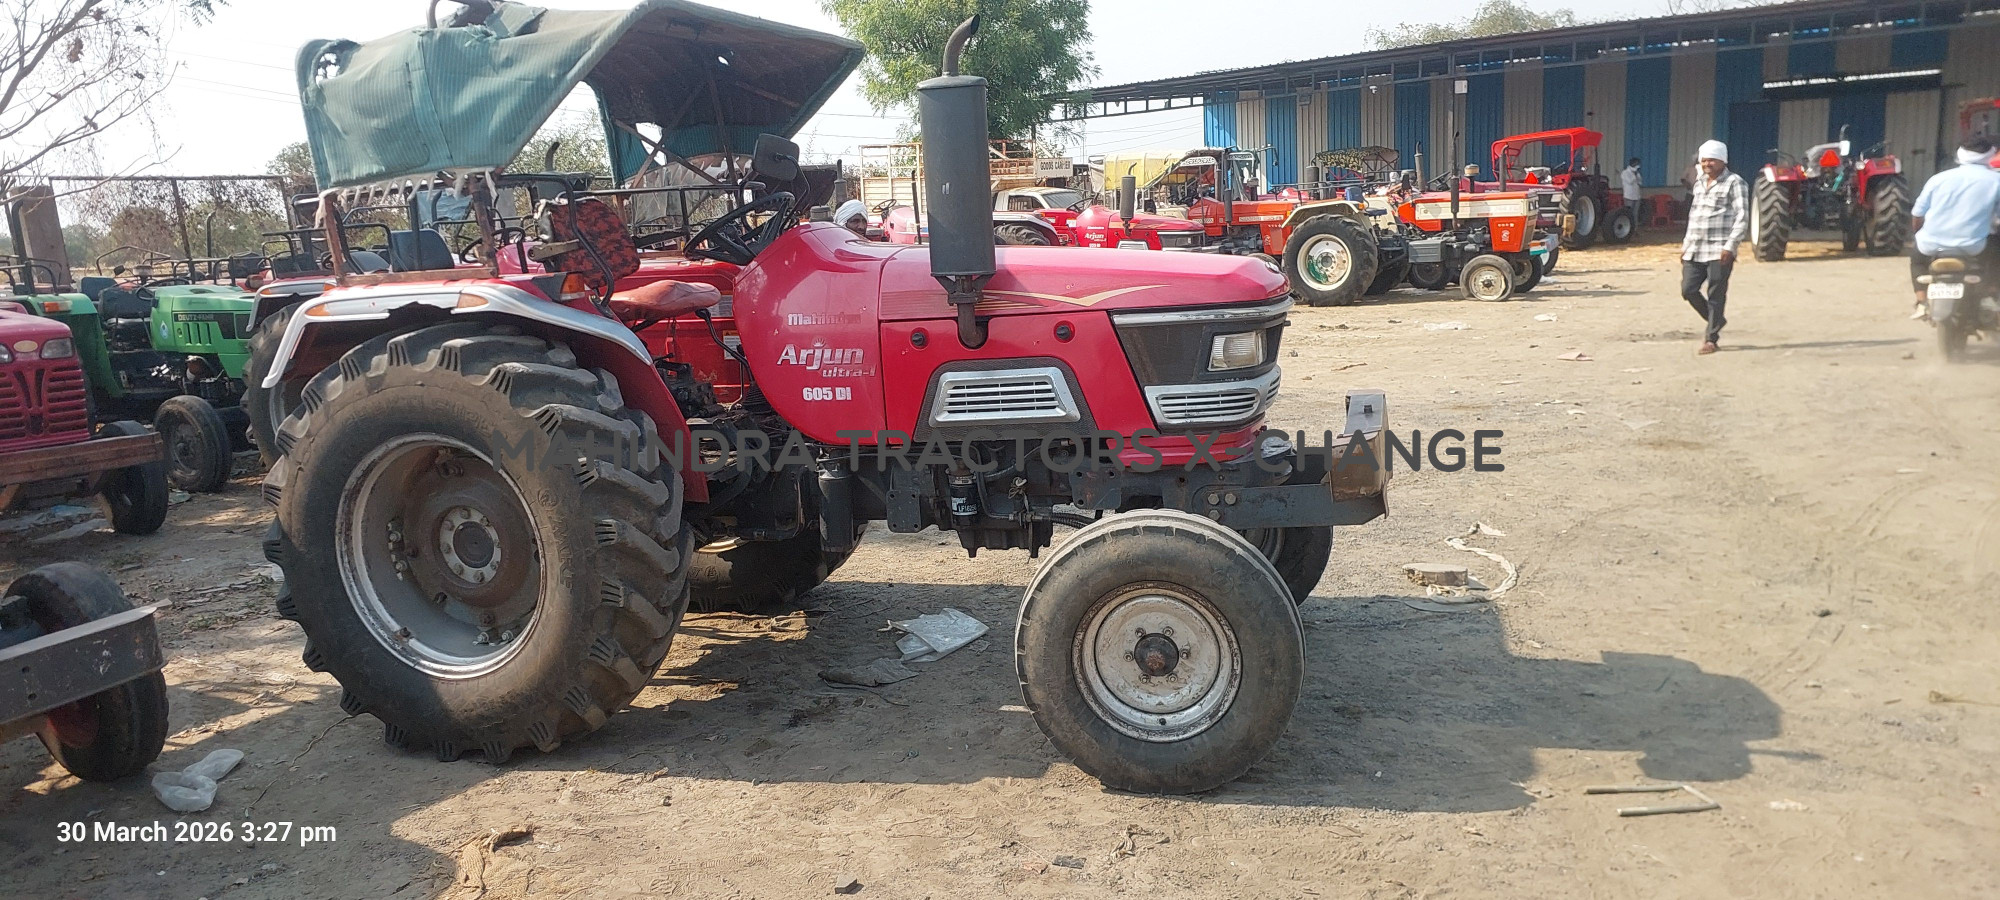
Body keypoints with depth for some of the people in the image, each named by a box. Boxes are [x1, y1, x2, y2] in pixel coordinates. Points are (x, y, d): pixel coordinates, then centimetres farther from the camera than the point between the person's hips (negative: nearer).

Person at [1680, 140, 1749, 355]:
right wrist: (1686, 244, 19)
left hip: (1719, 250, -7)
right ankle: (1716, 321, 24)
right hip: (1695, 250, 7)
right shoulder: (1699, 184, 17)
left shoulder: (1734, 183, -4)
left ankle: (1711, 338, 3)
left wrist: (1730, 246, -19)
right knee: (1688, 290, 2)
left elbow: (1742, 217, -10)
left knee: (1716, 295, -4)